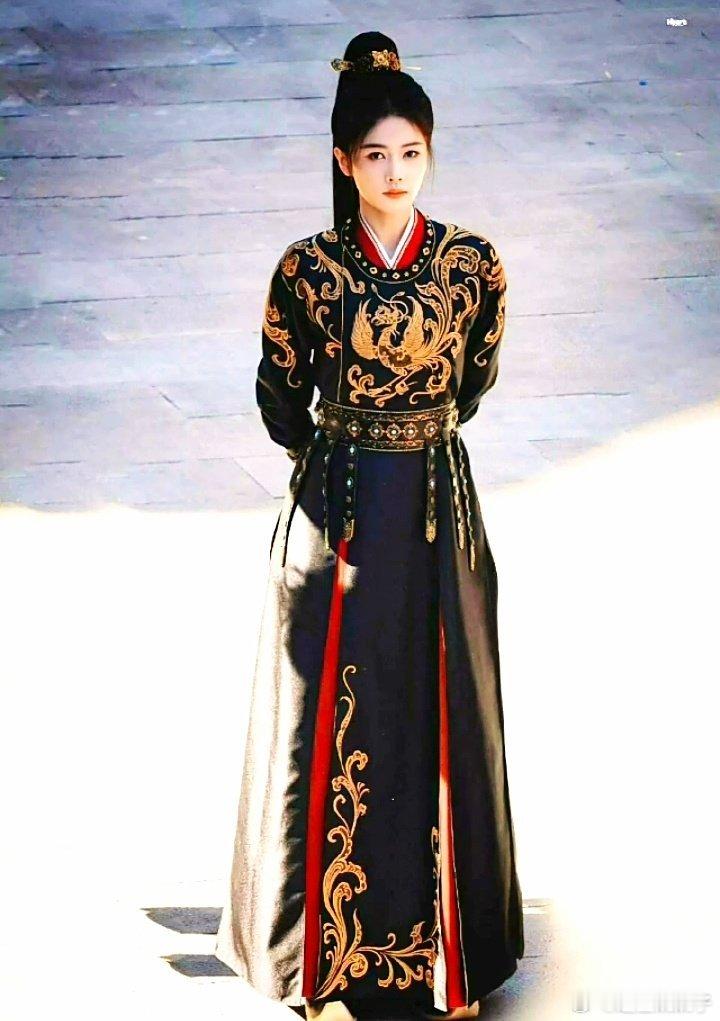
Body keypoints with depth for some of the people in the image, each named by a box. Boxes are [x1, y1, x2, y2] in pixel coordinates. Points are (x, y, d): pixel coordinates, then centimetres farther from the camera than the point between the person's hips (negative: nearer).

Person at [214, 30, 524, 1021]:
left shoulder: (473, 263, -5)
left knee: (440, 713, 10)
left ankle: (443, 930, 25)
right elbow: (280, 397, 5)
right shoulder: (308, 270, -9)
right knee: (333, 716, 7)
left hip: (440, 511, 1)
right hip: (337, 518, -1)